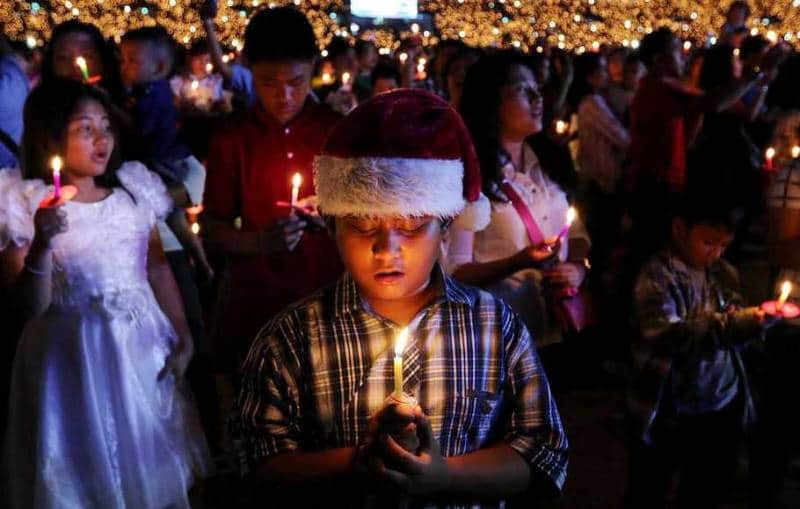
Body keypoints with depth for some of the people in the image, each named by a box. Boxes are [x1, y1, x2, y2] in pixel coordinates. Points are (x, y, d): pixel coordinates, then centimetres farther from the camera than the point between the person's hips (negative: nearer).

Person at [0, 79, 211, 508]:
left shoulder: (133, 187, 2)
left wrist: (181, 334, 6)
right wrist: (42, 243, -29)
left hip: (145, 343, 4)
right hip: (75, 355, -4)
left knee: (153, 460, 16)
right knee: (89, 469, 10)